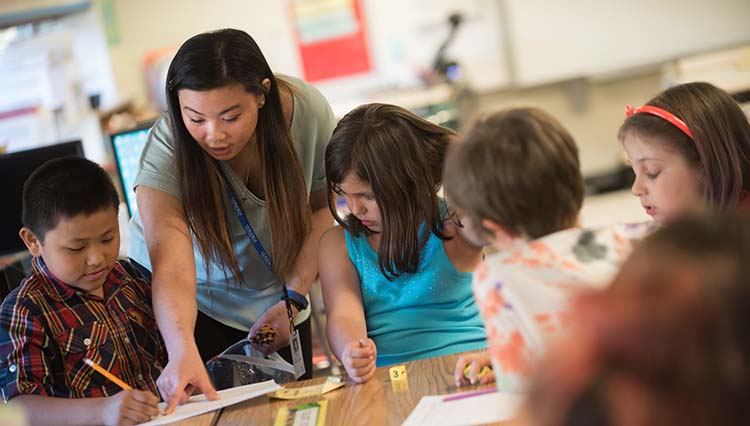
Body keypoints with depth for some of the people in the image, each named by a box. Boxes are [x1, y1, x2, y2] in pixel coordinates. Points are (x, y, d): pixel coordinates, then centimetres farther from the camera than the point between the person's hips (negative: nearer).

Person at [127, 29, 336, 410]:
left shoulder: (308, 111, -24)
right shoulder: (167, 150, -32)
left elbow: (321, 209, -9)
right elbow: (172, 269, -42)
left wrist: (294, 300, -16)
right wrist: (183, 352, -59)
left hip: (273, 301, 3)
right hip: (188, 304, -2)